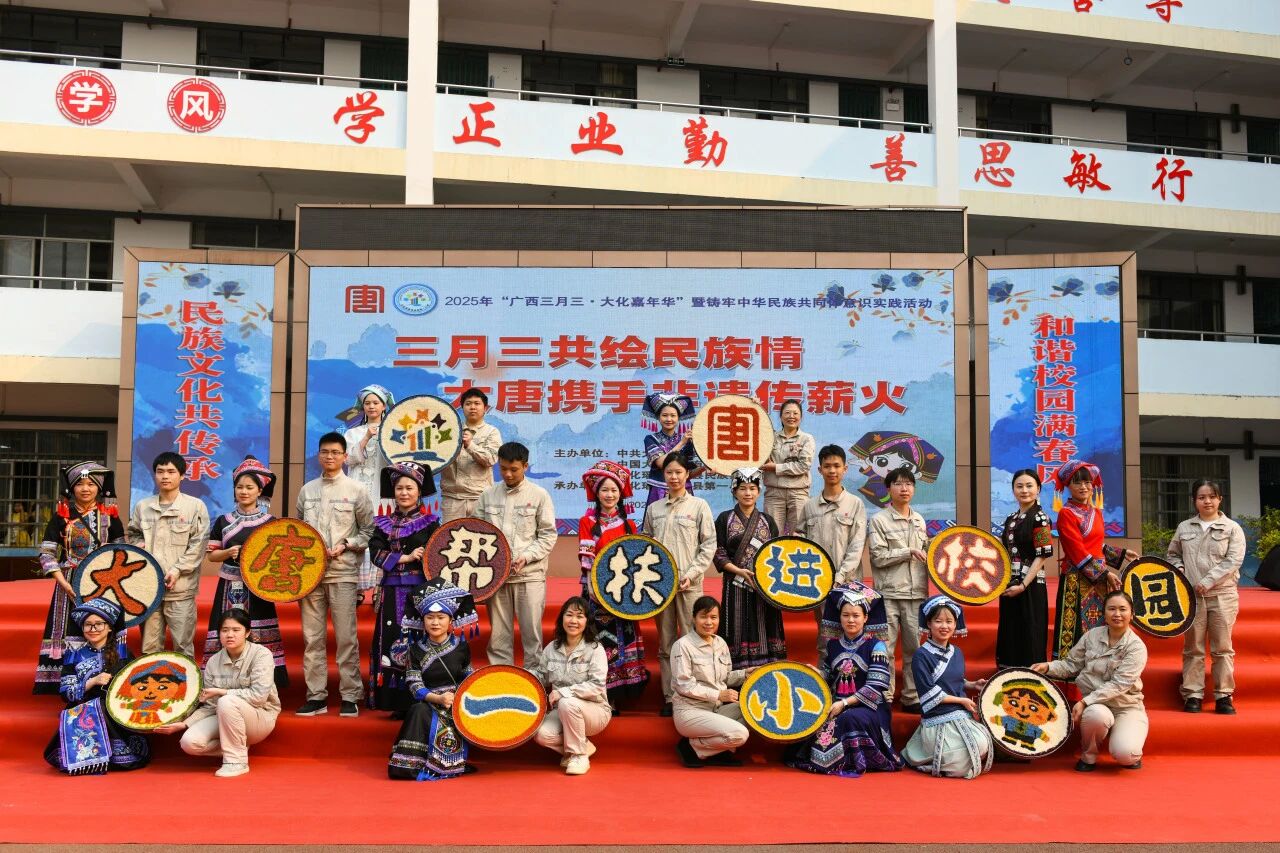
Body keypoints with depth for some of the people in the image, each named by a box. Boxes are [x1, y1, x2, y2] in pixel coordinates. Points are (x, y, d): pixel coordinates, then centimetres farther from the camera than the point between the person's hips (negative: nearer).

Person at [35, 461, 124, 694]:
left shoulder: (109, 515, 5)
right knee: (69, 634, -2)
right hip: (70, 585, -1)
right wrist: (63, 583, -12)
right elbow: (47, 553, -1)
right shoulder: (61, 515, 1)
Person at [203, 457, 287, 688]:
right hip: (230, 588, 1)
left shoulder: (269, 521, 5)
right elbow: (211, 555, 8)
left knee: (259, 638, -6)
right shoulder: (223, 521, 9)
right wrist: (228, 552, -11)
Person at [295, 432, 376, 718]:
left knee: (346, 637, -3)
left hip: (343, 572, -3)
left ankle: (350, 697, 4)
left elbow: (368, 531, 3)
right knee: (312, 637, 5)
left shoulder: (356, 489, 2)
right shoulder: (307, 490, 12)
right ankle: (316, 696, 13)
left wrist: (345, 545, -10)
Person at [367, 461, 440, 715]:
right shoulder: (384, 523, 12)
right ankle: (399, 704, 7)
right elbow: (376, 552, -1)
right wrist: (405, 558, -13)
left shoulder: (429, 521, 3)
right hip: (392, 593, 3)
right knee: (392, 644, 1)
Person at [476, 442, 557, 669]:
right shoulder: (488, 495, 8)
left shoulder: (539, 495, 1)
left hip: (530, 574, -2)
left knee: (531, 632, -1)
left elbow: (548, 535, 0)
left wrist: (527, 556, -13)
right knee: (499, 633, 8)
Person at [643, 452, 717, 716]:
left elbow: (709, 545, -1)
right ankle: (669, 697, 12)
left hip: (689, 583, -3)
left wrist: (692, 573, -11)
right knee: (665, 643, 6)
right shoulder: (654, 509, 11)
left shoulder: (699, 506, 2)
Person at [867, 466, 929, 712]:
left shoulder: (919, 520, 13)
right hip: (888, 594, -4)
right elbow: (878, 556, -10)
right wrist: (908, 552, -11)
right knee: (885, 648, -2)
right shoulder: (878, 520, -3)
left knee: (914, 647, 8)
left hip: (916, 593, 5)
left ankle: (912, 697, 16)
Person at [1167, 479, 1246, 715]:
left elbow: (1233, 561, -7)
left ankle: (1224, 695, 9)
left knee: (1222, 648, 2)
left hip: (1223, 595, -2)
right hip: (1191, 595, 2)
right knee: (1193, 648, 4)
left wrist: (1207, 581, -15)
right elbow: (1173, 554, 19)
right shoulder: (1184, 528, 9)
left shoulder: (1232, 528, 2)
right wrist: (1178, 571, -2)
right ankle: (1192, 695, 9)